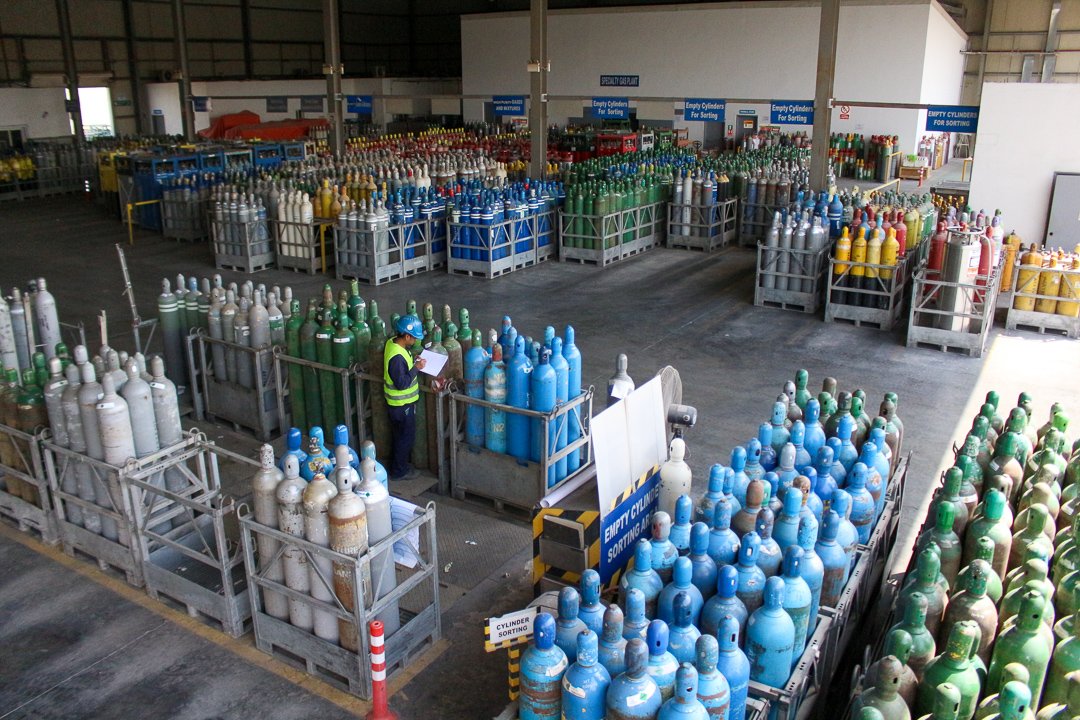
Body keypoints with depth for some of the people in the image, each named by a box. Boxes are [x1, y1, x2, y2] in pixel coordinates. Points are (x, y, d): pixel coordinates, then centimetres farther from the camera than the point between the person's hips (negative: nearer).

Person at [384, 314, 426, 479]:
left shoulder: (393, 343, -1)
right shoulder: (397, 357, -32)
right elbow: (401, 383, -28)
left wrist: (413, 362, -1)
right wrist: (416, 368, -23)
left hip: (397, 402, 9)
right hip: (402, 404, -9)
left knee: (401, 435, 23)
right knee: (406, 437, 7)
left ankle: (399, 464, 38)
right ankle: (399, 471, 21)